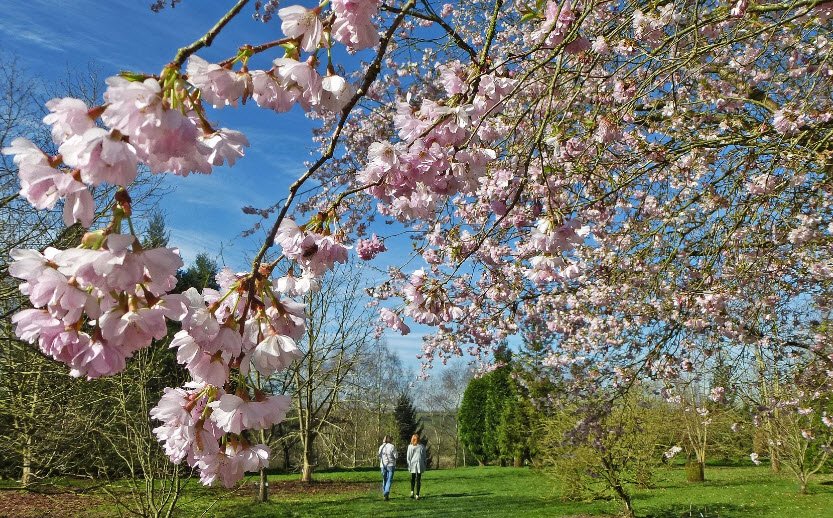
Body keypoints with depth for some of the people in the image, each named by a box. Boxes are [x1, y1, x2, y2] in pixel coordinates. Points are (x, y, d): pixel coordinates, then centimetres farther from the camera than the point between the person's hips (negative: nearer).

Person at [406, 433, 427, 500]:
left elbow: (408, 457, -2)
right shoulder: (422, 446, 2)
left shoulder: (410, 446, -2)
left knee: (412, 479, 16)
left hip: (413, 464, 0)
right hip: (420, 465, 1)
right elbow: (425, 457, 6)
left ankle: (412, 491, 2)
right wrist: (425, 465, 12)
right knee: (418, 480, 5)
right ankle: (417, 495, 2)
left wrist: (409, 466, 3)